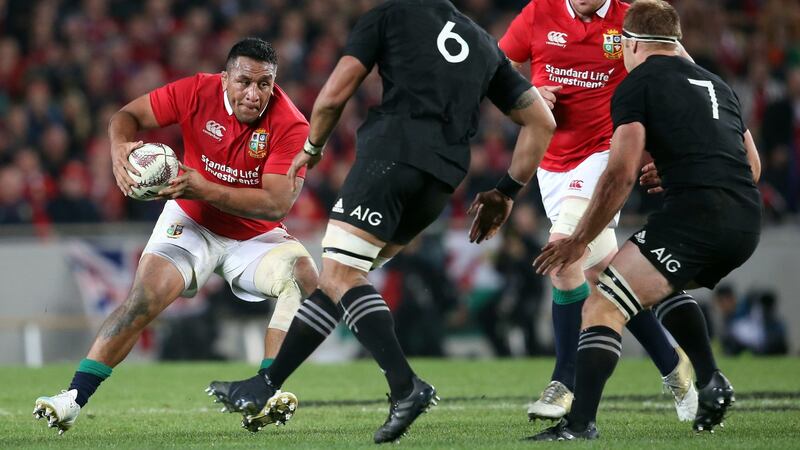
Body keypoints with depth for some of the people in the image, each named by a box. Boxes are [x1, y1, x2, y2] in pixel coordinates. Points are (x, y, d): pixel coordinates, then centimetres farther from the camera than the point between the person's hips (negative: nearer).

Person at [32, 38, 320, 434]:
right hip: (191, 223, 0)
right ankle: (74, 398, -20)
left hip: (254, 236, 0)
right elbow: (128, 115, -7)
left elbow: (277, 204, -29)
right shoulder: (198, 92, -16)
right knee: (146, 296, -23)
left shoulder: (290, 125, -21)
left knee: (304, 277, -27)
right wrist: (119, 148, -31)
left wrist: (204, 189, -38)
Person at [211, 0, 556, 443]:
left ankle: (405, 386, -27)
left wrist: (311, 148, 24)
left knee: (338, 276, -8)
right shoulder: (484, 44, 28)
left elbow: (334, 95, 6)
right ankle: (265, 386, 16)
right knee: (339, 274, 15)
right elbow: (541, 121, 22)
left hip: (393, 149, -6)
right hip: (443, 178, 7)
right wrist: (506, 193, 26)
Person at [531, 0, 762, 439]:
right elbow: (752, 167, 31)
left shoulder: (636, 85, 4)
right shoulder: (717, 85, 26)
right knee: (665, 285, 33)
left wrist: (578, 241, 1)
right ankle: (711, 383, 19)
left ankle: (580, 423, -20)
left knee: (602, 307, -6)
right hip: (748, 220, 8)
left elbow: (620, 175, -6)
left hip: (694, 213, -7)